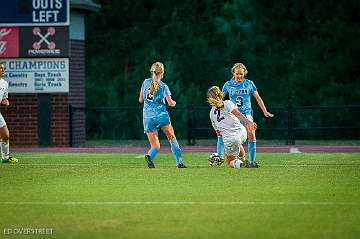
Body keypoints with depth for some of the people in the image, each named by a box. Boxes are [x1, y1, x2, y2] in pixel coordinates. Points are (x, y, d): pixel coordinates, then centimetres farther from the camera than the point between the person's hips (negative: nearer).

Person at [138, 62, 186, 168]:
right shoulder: (163, 86, -2)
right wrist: (174, 102, 19)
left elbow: (141, 100, 13)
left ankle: (149, 156, -29)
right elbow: (171, 103, -3)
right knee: (172, 138, 16)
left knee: (155, 146, 4)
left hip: (148, 118, 2)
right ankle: (179, 162, 8)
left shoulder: (145, 82, 6)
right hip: (161, 116, -2)